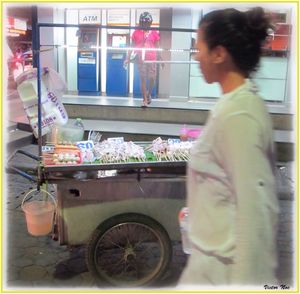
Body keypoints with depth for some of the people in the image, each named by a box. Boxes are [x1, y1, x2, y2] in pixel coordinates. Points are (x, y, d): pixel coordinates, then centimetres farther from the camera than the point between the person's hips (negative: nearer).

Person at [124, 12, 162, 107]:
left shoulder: (154, 33, 7)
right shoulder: (136, 33, 5)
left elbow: (157, 48, 11)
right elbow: (132, 46, 6)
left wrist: (160, 58, 10)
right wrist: (128, 58, 0)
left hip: (152, 59, 1)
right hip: (141, 59, -1)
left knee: (152, 78, -2)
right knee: (143, 79, -2)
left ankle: (149, 94, 28)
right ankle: (145, 100, 4)